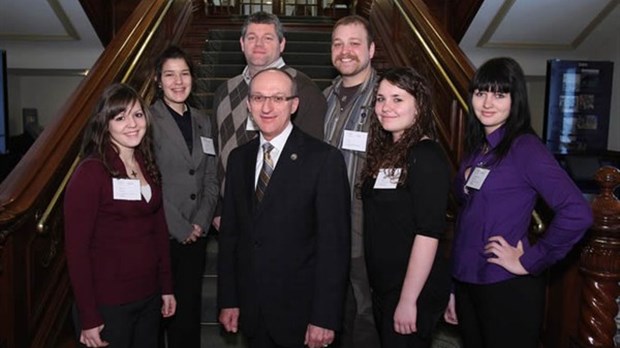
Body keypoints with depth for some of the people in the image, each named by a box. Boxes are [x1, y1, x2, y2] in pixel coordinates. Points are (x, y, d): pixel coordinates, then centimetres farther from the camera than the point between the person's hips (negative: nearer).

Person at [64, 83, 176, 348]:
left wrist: (166, 286, 8)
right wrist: (88, 318, -15)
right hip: (108, 305, -6)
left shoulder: (148, 166, 4)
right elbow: (76, 248, -15)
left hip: (149, 297, 6)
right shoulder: (91, 172, -15)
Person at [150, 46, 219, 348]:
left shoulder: (201, 122, 10)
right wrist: (180, 228, -10)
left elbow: (211, 179, 9)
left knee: (189, 312, 11)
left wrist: (201, 222, -3)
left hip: (196, 235, 5)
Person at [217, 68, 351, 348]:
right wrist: (228, 300, 5)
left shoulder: (325, 159, -12)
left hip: (300, 314, -4)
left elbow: (334, 244, -14)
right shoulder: (239, 158, 5)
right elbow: (229, 233, 7)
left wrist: (325, 318, -15)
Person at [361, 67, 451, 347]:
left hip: (414, 291, -7)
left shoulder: (426, 156, -16)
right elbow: (379, 226, 9)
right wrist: (379, 288, 7)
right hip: (382, 287, 8)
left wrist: (408, 300, -21)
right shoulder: (384, 152, 7)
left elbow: (428, 233, -21)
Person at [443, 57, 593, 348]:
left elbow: (577, 213, -24)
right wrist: (453, 290, 12)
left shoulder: (525, 147, -13)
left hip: (507, 290, -6)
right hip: (466, 284, 7)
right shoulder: (475, 149, 8)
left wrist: (529, 262, -17)